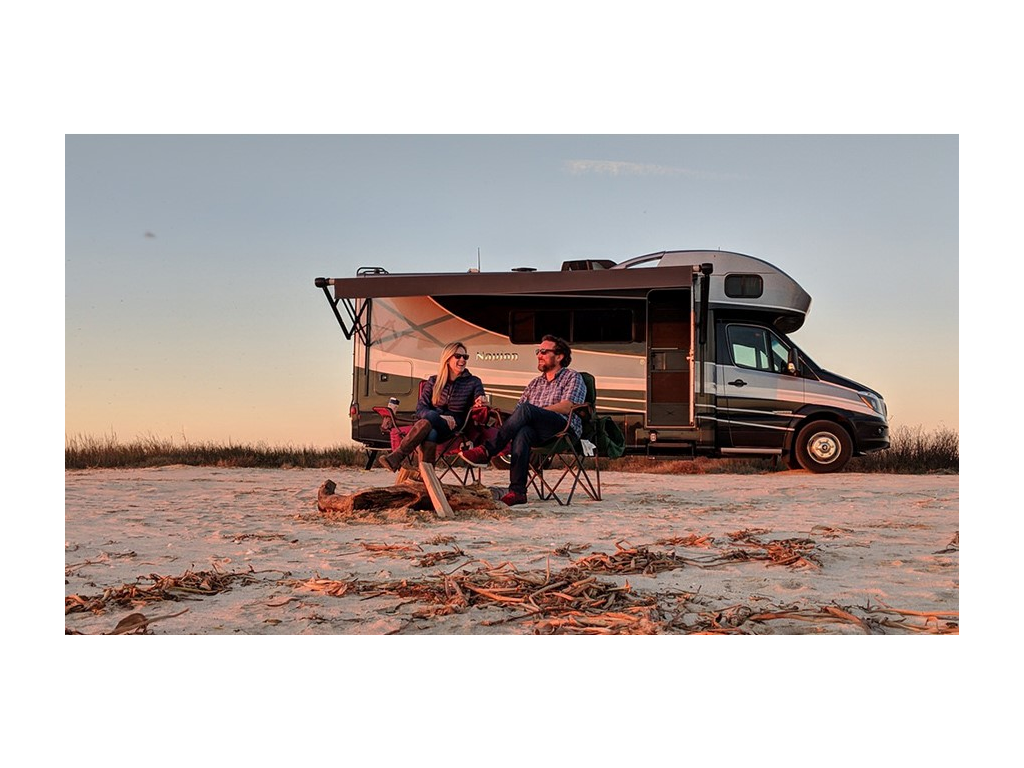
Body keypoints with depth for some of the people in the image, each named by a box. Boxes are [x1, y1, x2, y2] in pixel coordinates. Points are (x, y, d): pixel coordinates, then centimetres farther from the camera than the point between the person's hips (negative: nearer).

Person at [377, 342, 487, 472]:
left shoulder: (474, 382, 9)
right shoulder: (434, 381, 12)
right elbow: (420, 408, 4)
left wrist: (480, 403, -28)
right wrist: (440, 418, -16)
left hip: (454, 429, -2)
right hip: (432, 424, 2)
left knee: (430, 417, -35)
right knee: (431, 433, -37)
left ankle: (397, 456, -42)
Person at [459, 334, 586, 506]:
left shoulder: (572, 377, 11)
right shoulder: (535, 383, 30)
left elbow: (567, 407, -7)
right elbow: (517, 411, 21)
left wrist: (535, 412, -12)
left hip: (565, 429, -5)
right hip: (538, 433, 5)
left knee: (526, 409, -31)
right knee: (522, 432, -34)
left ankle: (486, 451, -34)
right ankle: (517, 491, -41)